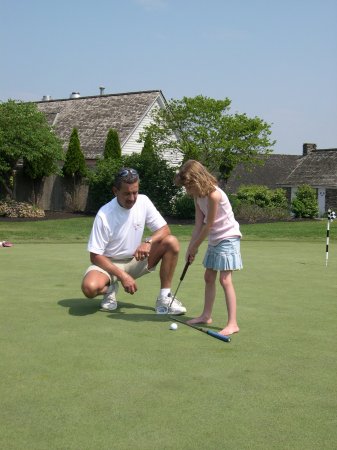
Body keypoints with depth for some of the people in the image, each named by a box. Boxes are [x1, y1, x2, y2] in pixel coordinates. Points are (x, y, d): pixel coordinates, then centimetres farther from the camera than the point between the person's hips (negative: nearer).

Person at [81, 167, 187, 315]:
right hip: (109, 264, -4)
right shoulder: (104, 215, -21)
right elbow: (95, 256, -17)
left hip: (136, 260, 4)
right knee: (89, 287, -36)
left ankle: (164, 298, -12)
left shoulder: (143, 201, -10)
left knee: (172, 242, -19)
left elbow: (164, 229, -5)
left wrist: (148, 242, -27)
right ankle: (110, 288, 3)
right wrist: (122, 276, -25)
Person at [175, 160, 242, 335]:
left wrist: (195, 247, -9)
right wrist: (190, 248, -5)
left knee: (225, 280, -14)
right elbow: (198, 224, 2)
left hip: (228, 238, -9)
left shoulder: (213, 195, -24)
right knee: (209, 277, 15)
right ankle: (206, 315, 27)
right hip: (214, 240, 10)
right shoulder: (198, 196, 3)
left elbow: (208, 225, -19)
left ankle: (232, 323, -13)